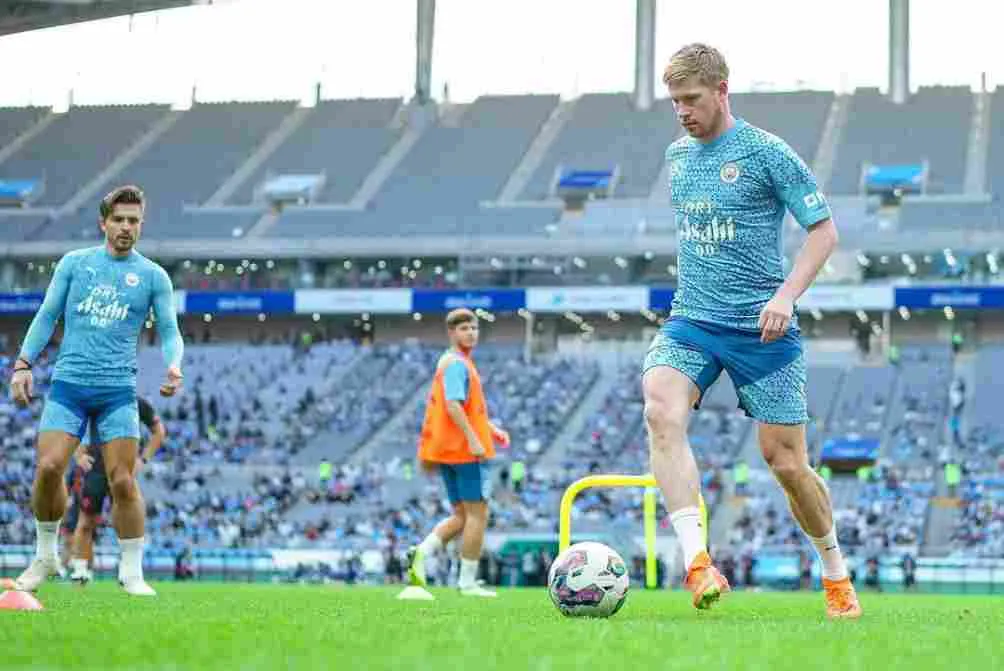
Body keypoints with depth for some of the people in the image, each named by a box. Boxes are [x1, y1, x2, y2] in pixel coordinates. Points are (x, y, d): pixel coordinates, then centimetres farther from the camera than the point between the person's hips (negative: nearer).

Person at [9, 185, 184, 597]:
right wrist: (23, 364, 2)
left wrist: (173, 365, -15)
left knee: (123, 481, -8)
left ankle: (131, 572, 3)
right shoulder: (74, 263, 9)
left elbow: (169, 330, 5)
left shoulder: (153, 276, 7)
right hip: (68, 383, 0)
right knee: (49, 467, -14)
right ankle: (45, 556, 5)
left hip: (118, 390, 0)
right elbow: (47, 317, 12)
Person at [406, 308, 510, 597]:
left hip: (447, 452, 10)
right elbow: (452, 405, -24)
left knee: (461, 516, 13)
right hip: (464, 450, -10)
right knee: (477, 514, -3)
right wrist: (473, 438, -28)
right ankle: (468, 582, -1)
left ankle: (422, 552, -6)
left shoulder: (448, 362, 20)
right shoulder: (457, 363, -12)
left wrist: (491, 429, 22)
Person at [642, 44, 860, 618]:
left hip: (762, 330, -4)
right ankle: (697, 561, -33)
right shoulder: (677, 155, 11)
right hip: (691, 322, 4)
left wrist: (786, 294, -18)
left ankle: (836, 573, 27)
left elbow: (824, 230, -6)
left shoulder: (766, 152, -8)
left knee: (786, 462, 1)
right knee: (661, 412, -27)